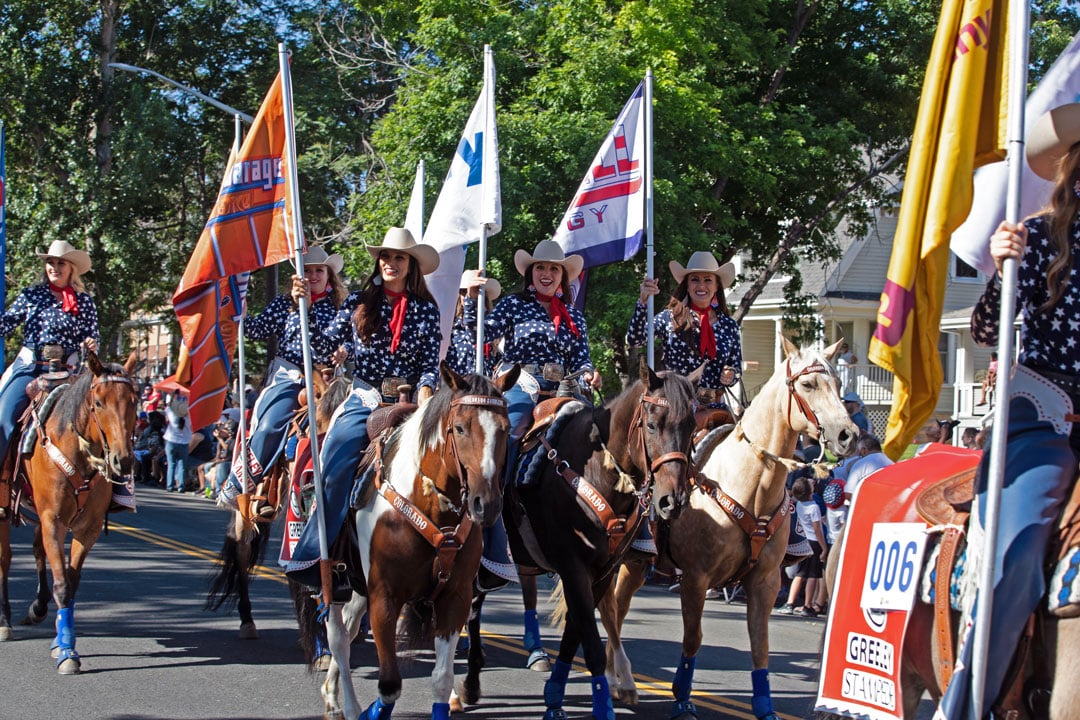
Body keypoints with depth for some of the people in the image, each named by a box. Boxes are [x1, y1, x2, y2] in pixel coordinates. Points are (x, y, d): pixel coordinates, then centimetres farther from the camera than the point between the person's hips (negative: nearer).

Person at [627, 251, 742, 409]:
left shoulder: (729, 325, 12)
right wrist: (643, 301, -21)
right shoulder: (670, 318, 3)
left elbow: (737, 368, 18)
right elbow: (634, 340, -10)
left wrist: (730, 376, -6)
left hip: (714, 406, 3)